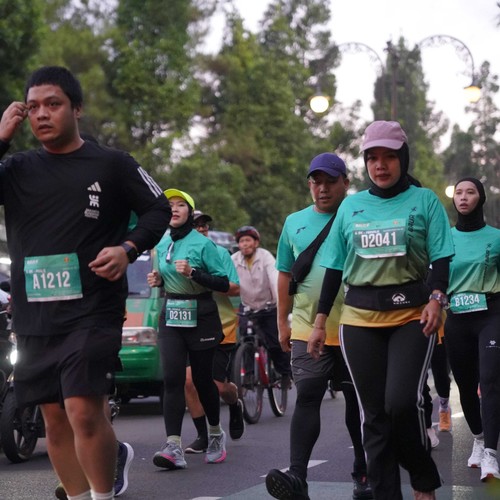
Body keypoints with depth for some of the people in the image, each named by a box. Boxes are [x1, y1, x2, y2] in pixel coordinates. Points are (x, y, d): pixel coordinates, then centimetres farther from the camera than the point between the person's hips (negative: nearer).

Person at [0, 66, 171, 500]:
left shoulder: (112, 164, 1)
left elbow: (159, 209, 6)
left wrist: (128, 248, -11)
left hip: (93, 312, -4)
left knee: (84, 412, -16)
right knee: (54, 418, 10)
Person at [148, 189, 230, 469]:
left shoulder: (203, 244, -9)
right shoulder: (163, 244, 8)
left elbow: (224, 283, -11)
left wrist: (193, 273, -23)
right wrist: (159, 280, 3)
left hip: (201, 318, -4)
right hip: (171, 318, 4)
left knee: (203, 379, 6)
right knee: (172, 380, -10)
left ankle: (216, 435, 30)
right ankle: (174, 447, -17)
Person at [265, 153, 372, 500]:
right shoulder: (295, 222, 11)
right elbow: (286, 274, 17)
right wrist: (283, 321, 15)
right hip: (307, 327, 2)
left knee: (359, 402, 9)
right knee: (307, 397, -9)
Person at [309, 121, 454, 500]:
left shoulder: (425, 201, 5)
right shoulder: (351, 205, 13)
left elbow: (441, 258, 0)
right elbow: (334, 267, 14)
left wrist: (437, 298, -18)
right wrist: (321, 321, 11)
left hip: (411, 315, -3)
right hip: (359, 320, 3)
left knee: (402, 401, -18)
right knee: (374, 413, 2)